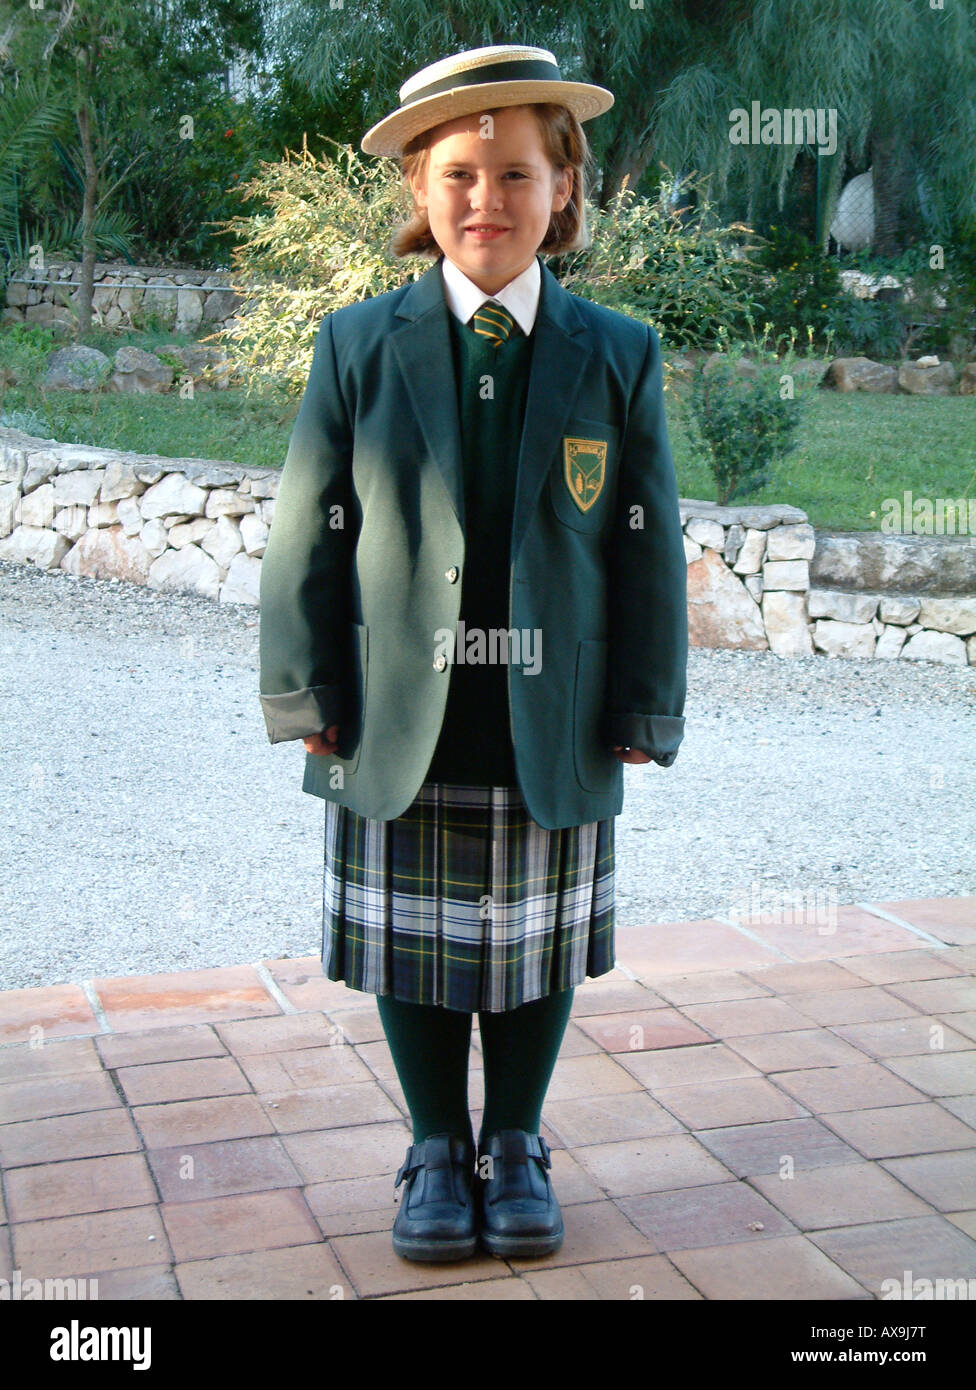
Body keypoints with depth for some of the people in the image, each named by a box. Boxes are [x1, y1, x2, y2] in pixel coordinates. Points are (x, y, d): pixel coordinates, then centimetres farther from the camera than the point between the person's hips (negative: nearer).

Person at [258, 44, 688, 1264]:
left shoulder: (618, 358, 2)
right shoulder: (356, 347, 1)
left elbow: (647, 544, 2)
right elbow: (307, 529, 0)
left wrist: (644, 709, -2)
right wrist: (307, 692, -5)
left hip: (550, 734, 0)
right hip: (401, 731, 0)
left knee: (538, 952, 12)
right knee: (415, 950, 11)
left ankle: (516, 1145, 34)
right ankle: (436, 1153, 30)